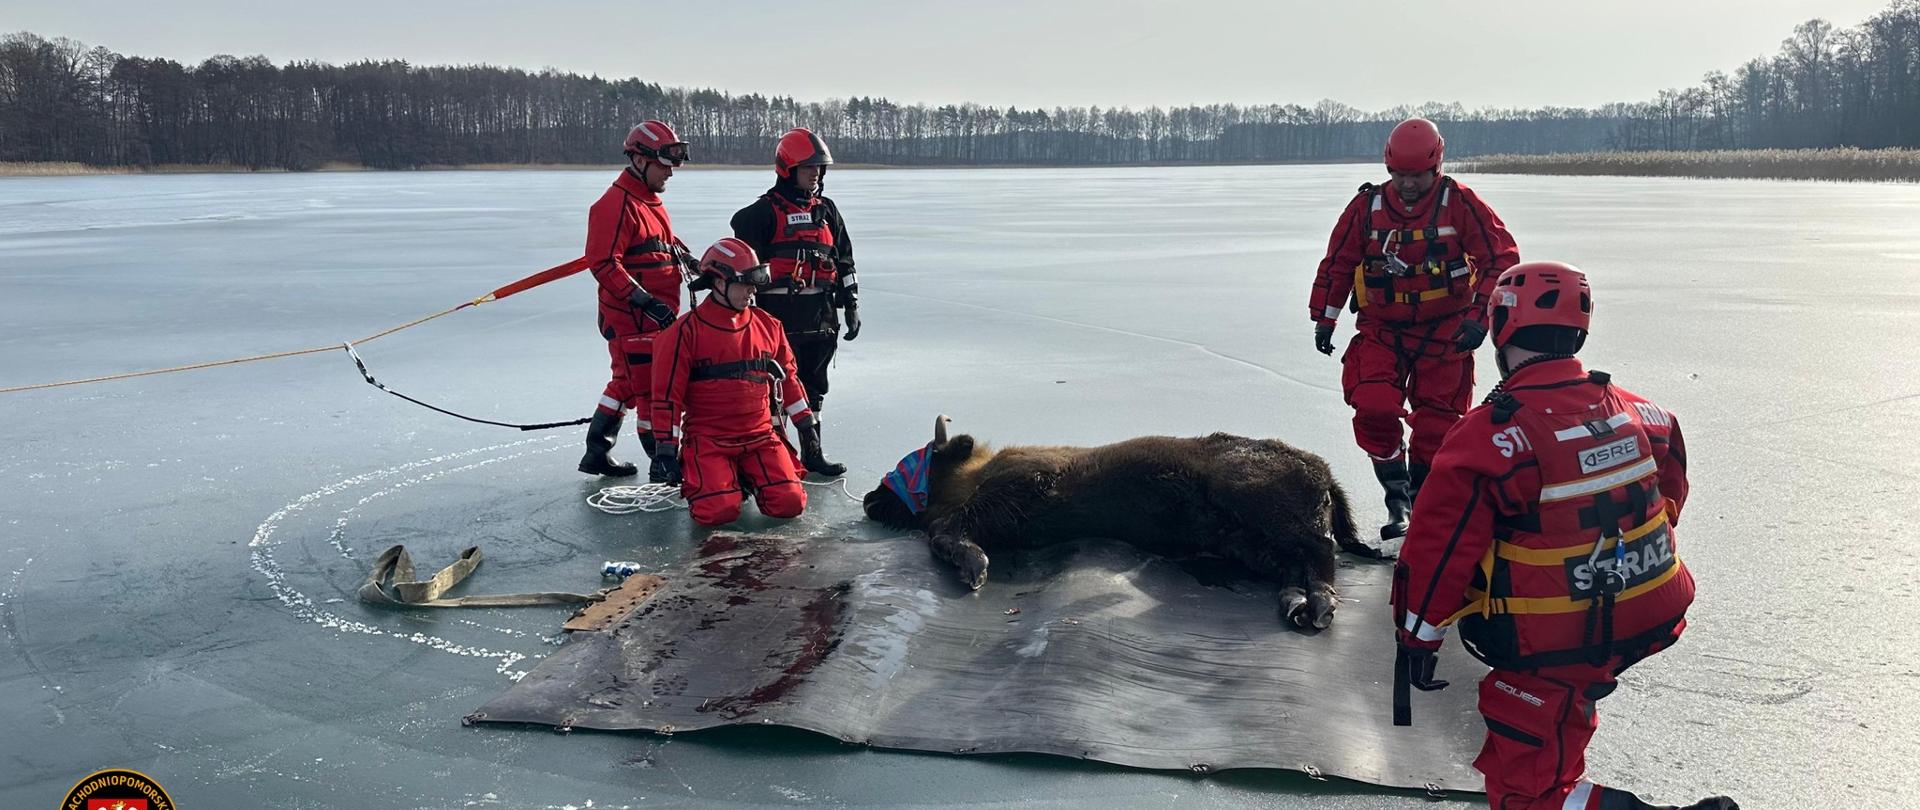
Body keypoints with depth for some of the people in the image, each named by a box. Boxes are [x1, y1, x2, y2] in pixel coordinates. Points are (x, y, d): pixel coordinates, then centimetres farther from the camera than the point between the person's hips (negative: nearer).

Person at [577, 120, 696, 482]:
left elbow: (667, 248, 28)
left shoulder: (652, 201, 15)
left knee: (627, 382, 18)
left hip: (653, 316, 10)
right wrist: (645, 300, -26)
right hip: (630, 317, -10)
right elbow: (603, 263, -22)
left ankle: (597, 453, 29)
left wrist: (690, 261, 10)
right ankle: (663, 463, 4)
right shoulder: (615, 205, -17)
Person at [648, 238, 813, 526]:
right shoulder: (687, 330, -7)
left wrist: (805, 421, 20)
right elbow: (667, 392, -6)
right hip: (708, 439, -4)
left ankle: (750, 478, 18)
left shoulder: (767, 326, 8)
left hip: (761, 436, 4)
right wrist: (667, 446, -8)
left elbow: (786, 377, 20)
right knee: (719, 511, -22)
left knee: (790, 503, -14)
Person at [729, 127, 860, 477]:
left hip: (821, 317, 6)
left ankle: (812, 452, 24)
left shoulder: (827, 211, 14)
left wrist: (851, 306, 15)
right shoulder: (765, 212, -5)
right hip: (779, 316, -6)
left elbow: (844, 262, 19)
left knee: (814, 385, 14)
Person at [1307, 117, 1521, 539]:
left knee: (1436, 424, 1)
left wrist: (1479, 314, -15)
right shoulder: (1366, 207, -1)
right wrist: (1324, 318, 10)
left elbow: (1501, 258, -6)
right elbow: (1337, 263, 10)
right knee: (1373, 409, -16)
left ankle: (1422, 501, 20)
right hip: (1382, 327, 1)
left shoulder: (1459, 203, -7)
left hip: (1445, 332, -1)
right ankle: (1397, 499, 0)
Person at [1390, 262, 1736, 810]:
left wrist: (1417, 639, -1)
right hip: (1654, 620, 7)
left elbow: (1438, 547, -15)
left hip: (1559, 650, -6)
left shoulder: (1487, 437, -19)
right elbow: (1669, 493, 17)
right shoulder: (1638, 412, 0)